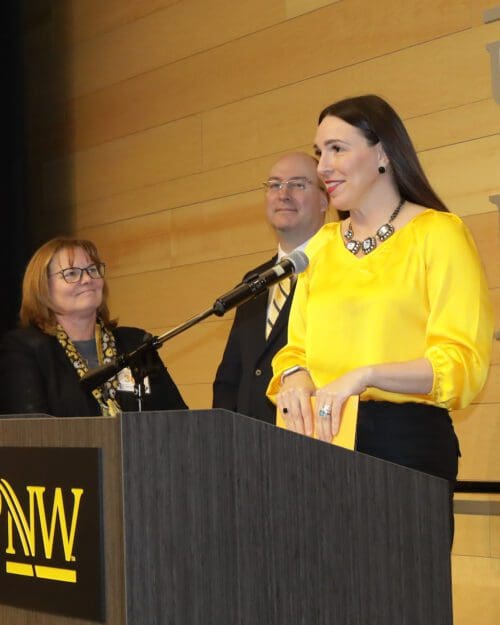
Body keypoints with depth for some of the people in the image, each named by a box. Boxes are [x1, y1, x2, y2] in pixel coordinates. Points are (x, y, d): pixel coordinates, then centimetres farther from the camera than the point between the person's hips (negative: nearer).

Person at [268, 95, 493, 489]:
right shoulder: (321, 245, 16)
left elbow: (463, 362, -10)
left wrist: (365, 375, -22)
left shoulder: (437, 233, -2)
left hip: (408, 439, -5)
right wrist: (295, 378, -6)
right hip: (324, 436, 5)